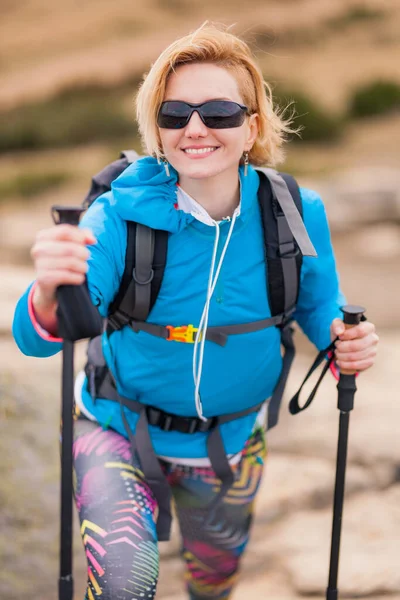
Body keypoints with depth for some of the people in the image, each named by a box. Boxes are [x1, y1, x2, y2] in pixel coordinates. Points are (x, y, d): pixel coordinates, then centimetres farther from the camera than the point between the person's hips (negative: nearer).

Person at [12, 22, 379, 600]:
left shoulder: (295, 215, -17)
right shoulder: (123, 214, -24)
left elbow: (319, 308, 1)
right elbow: (37, 339, -35)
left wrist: (348, 342, -23)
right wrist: (49, 292, -58)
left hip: (228, 445, 3)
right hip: (118, 428, -3)